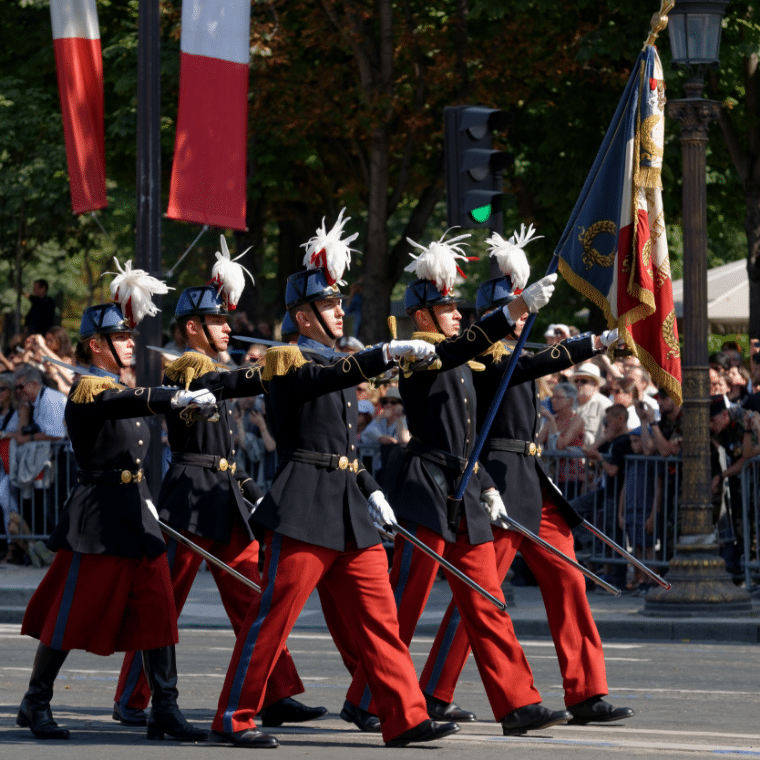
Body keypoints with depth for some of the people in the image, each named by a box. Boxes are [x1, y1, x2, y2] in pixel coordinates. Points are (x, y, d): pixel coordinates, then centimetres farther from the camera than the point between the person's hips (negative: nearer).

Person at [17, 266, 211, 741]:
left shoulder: (121, 386, 16)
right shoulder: (87, 388, -13)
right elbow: (126, 403, -33)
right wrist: (177, 399, -48)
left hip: (136, 514, 8)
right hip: (98, 519, -8)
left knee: (157, 610, 0)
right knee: (74, 612, -1)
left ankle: (165, 709, 0)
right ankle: (36, 704, 12)